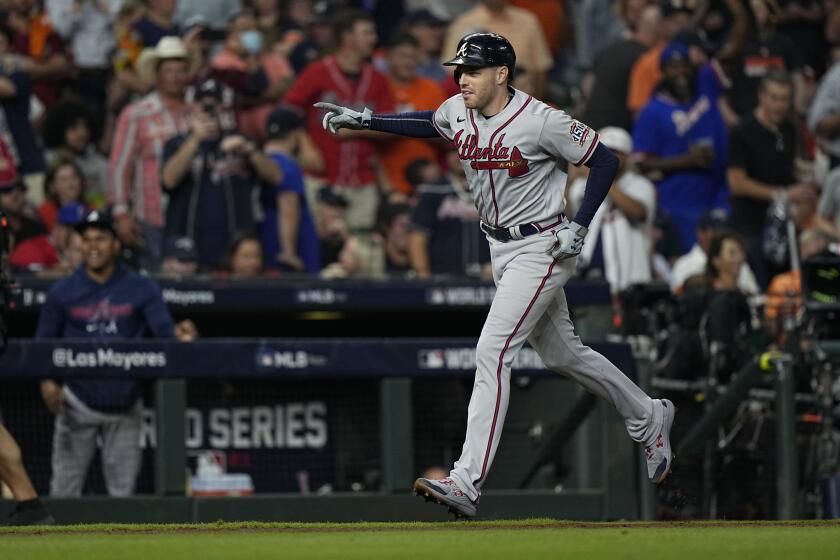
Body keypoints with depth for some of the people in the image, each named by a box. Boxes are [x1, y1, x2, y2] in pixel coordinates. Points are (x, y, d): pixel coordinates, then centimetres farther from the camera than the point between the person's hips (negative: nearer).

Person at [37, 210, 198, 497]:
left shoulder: (141, 289, -1)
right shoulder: (62, 292, 1)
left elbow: (163, 328, -11)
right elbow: (44, 343, 5)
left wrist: (178, 334, -36)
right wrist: (46, 381, -13)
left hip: (124, 406, 0)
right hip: (78, 404, 0)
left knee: (123, 490, 7)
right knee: (64, 490, -1)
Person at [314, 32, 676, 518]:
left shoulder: (540, 122, -22)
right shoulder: (458, 113, -1)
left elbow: (606, 161, -14)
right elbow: (428, 123, 23)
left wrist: (580, 227, -20)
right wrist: (361, 119, 16)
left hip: (542, 248, -8)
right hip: (501, 249, 8)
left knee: (492, 352, -18)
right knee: (562, 354, 19)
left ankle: (468, 482, -22)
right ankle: (649, 417, 41)